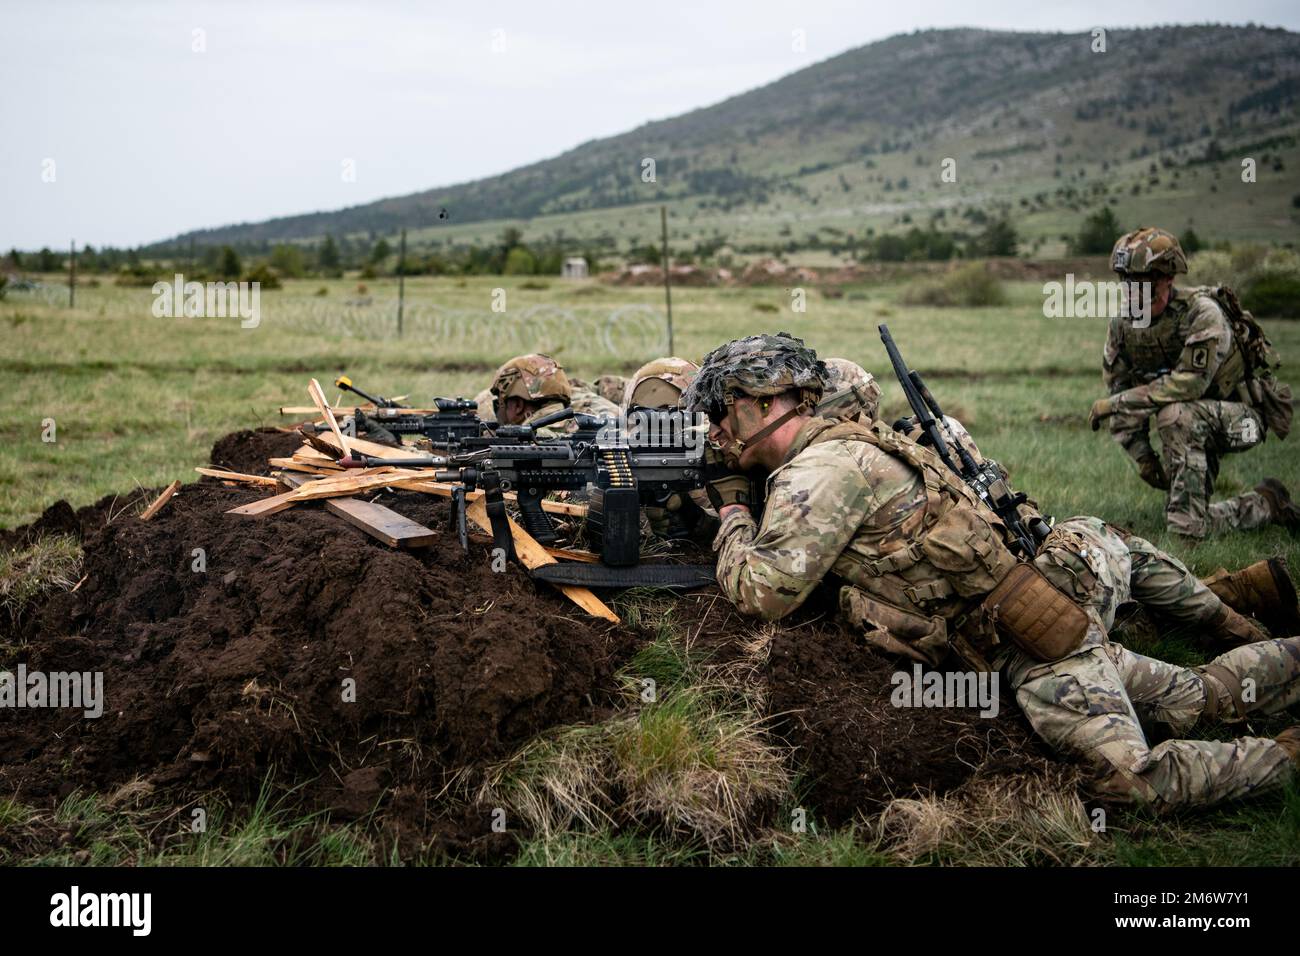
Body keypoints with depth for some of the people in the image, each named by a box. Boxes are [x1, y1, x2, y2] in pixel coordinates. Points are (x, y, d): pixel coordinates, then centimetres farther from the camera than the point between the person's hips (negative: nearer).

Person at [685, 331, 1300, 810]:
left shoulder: (821, 469, -15)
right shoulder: (835, 444, 15)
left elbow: (764, 591, -21)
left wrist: (733, 511, -3)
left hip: (1028, 641, -10)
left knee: (1136, 780, -17)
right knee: (1202, 697, 17)